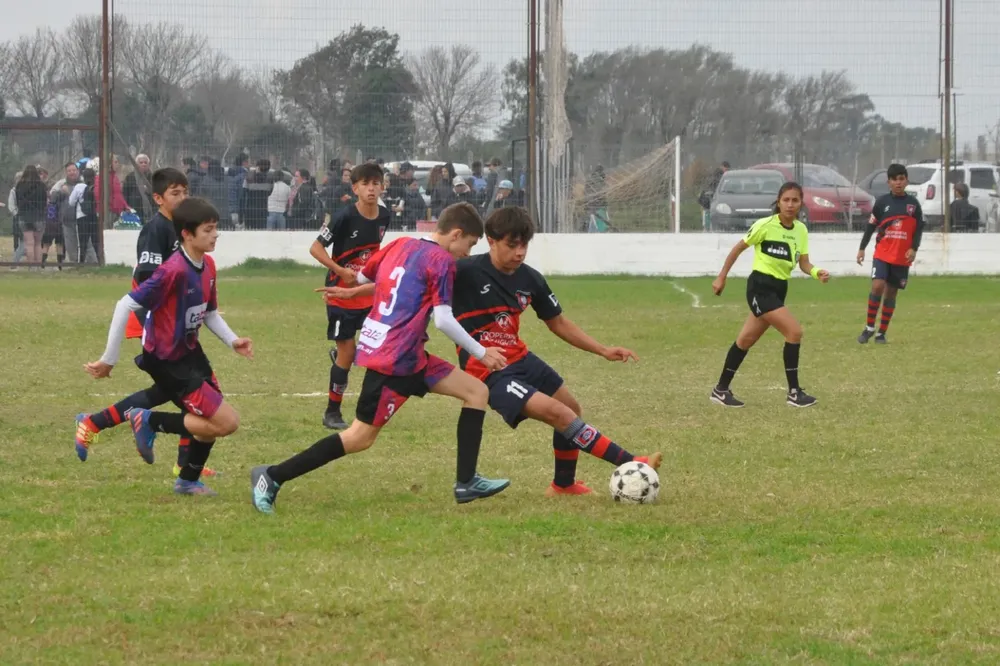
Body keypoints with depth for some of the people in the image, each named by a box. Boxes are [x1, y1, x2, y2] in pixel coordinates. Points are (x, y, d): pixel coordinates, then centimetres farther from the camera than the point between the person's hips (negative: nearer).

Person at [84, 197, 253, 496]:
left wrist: (233, 341, -2)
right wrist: (109, 360, -21)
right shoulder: (174, 271, -27)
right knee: (227, 422, -11)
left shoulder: (207, 267, 0)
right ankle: (149, 421, 1)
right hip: (167, 360, -9)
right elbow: (125, 306, -25)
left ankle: (189, 480, 34)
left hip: (190, 353, 9)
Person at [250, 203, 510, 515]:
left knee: (477, 391, 9)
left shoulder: (400, 245, 12)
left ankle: (466, 483, 5)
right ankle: (273, 477, -2)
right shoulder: (441, 261, -11)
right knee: (361, 437, -4)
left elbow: (363, 276, 21)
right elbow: (443, 320, -15)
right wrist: (481, 353, -6)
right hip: (396, 359, -10)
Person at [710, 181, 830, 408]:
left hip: (779, 288, 7)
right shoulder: (765, 226, -14)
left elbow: (803, 263, 3)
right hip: (760, 286, -7)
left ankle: (721, 390, 26)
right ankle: (794, 392, -11)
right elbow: (738, 248, -4)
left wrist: (816, 272, -19)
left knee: (746, 339, 15)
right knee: (794, 331, -18)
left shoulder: (801, 230, 4)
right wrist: (721, 277, -1)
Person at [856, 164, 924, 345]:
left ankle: (882, 333, 13)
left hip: (902, 257, 1)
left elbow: (919, 228, 6)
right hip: (882, 254, -1)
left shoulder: (913, 204, 3)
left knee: (891, 293, 5)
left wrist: (914, 249, -7)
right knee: (877, 286, -19)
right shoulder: (882, 202, 0)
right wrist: (862, 248, 3)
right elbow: (871, 226, 5)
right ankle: (869, 327, -5)